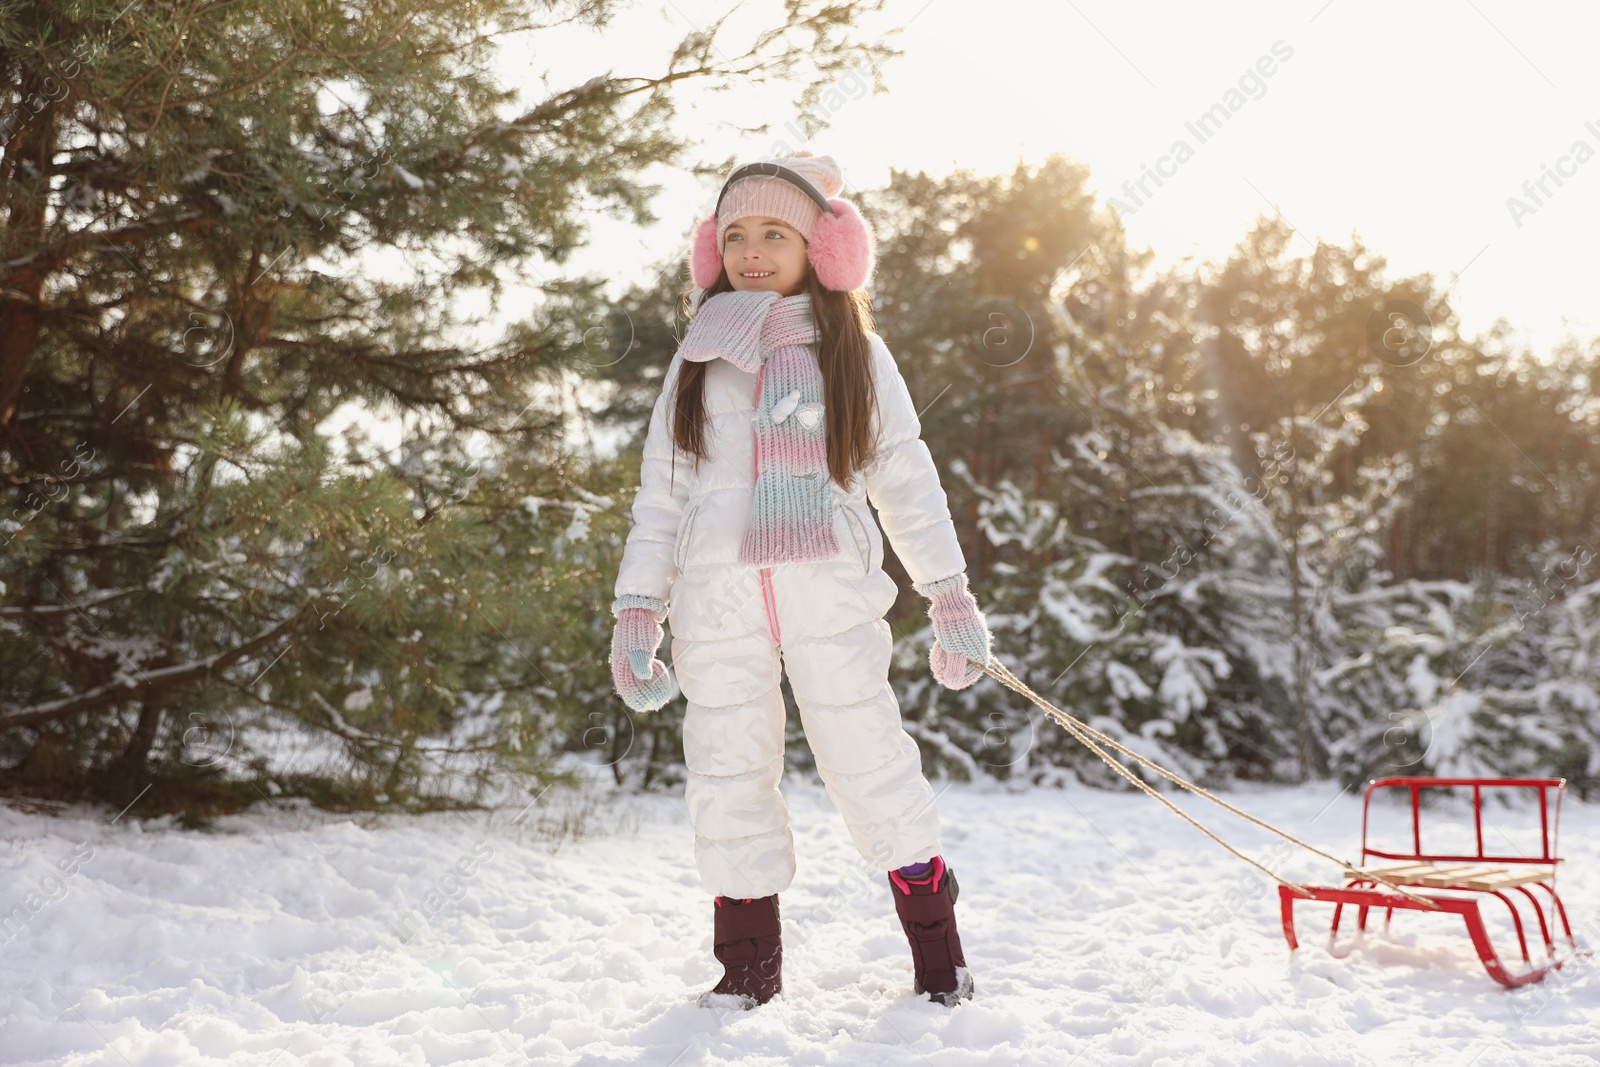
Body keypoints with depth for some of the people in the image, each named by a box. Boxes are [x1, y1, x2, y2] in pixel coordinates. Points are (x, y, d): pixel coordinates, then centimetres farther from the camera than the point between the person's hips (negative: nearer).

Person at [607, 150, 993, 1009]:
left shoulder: (853, 354, 10)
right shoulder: (697, 361, 15)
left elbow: (905, 477, 8)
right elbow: (660, 490, 15)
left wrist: (949, 592, 2)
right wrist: (636, 608, 7)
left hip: (830, 587, -2)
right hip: (718, 594, 2)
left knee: (867, 754, -4)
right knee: (729, 768, 3)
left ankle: (938, 955, 9)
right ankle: (748, 965, 15)